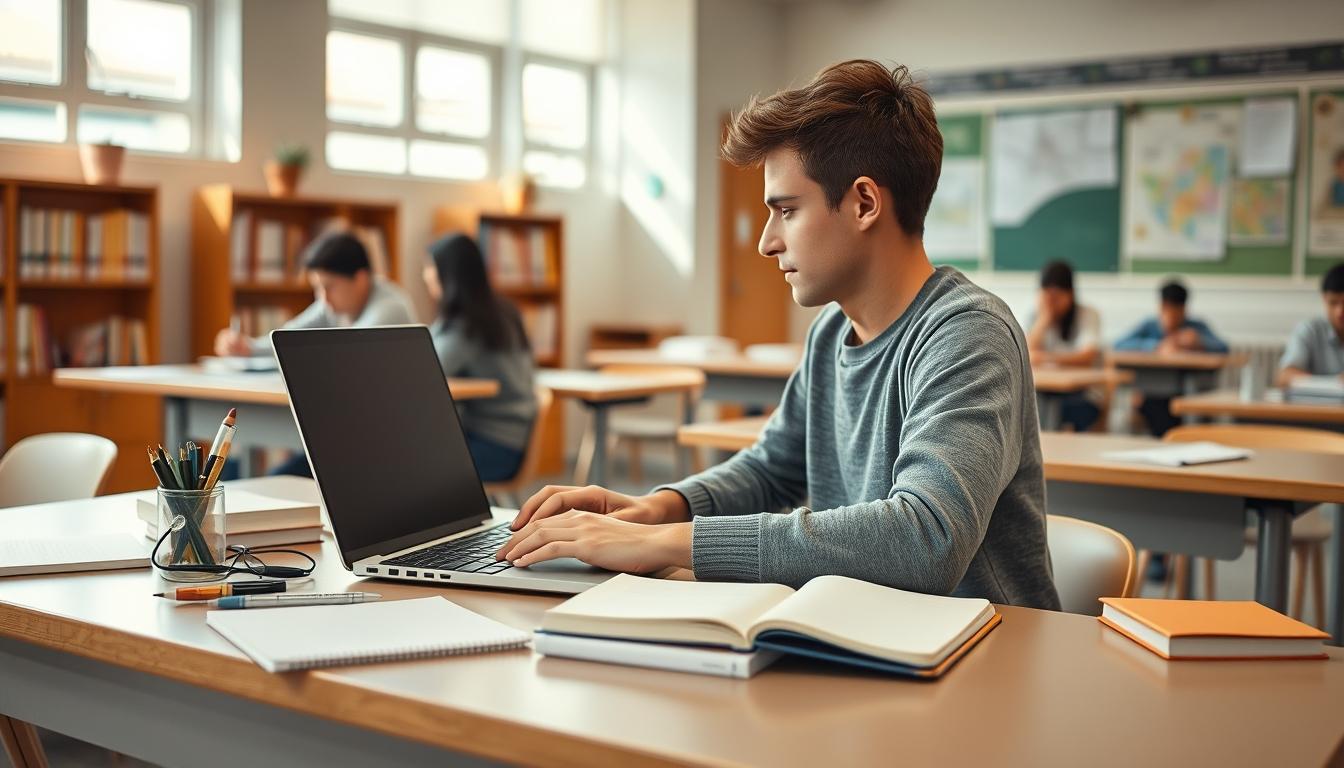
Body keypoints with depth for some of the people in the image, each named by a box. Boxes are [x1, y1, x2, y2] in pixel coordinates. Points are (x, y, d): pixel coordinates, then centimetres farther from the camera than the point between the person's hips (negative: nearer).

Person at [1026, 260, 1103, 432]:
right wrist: (1045, 317, -9)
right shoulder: (1037, 317, 9)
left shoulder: (1088, 315, 0)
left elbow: (1088, 357, -18)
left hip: (1082, 394, -2)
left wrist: (1049, 358, -34)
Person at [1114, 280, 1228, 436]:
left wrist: (1199, 342, -24)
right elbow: (1119, 345, -11)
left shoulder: (1198, 327, 8)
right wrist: (1158, 346, -17)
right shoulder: (1149, 326, 6)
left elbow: (1223, 348, -7)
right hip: (1152, 393, -1)